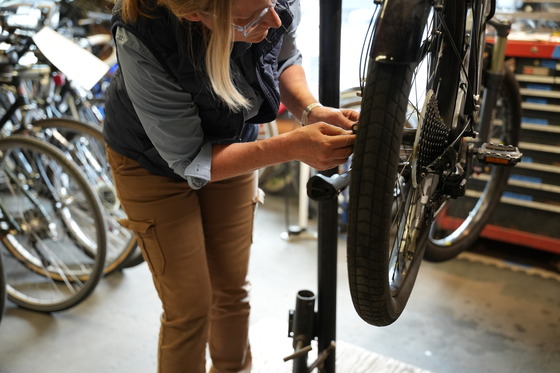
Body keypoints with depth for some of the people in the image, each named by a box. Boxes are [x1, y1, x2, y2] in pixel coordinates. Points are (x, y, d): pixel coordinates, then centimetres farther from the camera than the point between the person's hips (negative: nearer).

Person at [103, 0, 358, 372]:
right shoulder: (142, 38, -38)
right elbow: (189, 160, -29)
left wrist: (312, 110, -23)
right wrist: (292, 147, -39)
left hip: (232, 145, 4)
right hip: (155, 163, -3)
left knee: (232, 291, 16)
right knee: (190, 308, 1)